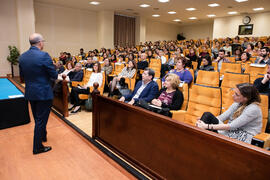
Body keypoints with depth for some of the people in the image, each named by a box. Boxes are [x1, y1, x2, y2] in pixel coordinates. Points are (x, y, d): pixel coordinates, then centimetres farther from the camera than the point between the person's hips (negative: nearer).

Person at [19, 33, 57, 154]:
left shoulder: (22, 57, 1)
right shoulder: (44, 56, -19)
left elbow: (22, 75, 10)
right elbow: (54, 75, -17)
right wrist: (47, 76, 5)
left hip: (30, 93, 7)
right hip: (43, 93, -7)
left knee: (38, 118, 24)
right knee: (41, 119, 5)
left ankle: (42, 136, 45)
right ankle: (38, 147, 16)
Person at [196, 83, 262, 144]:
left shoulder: (253, 108, -14)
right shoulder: (237, 103, 9)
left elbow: (232, 126, -22)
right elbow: (222, 117, 2)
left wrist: (208, 126, -28)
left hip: (242, 139, -7)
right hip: (229, 132, 7)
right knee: (208, 115, -17)